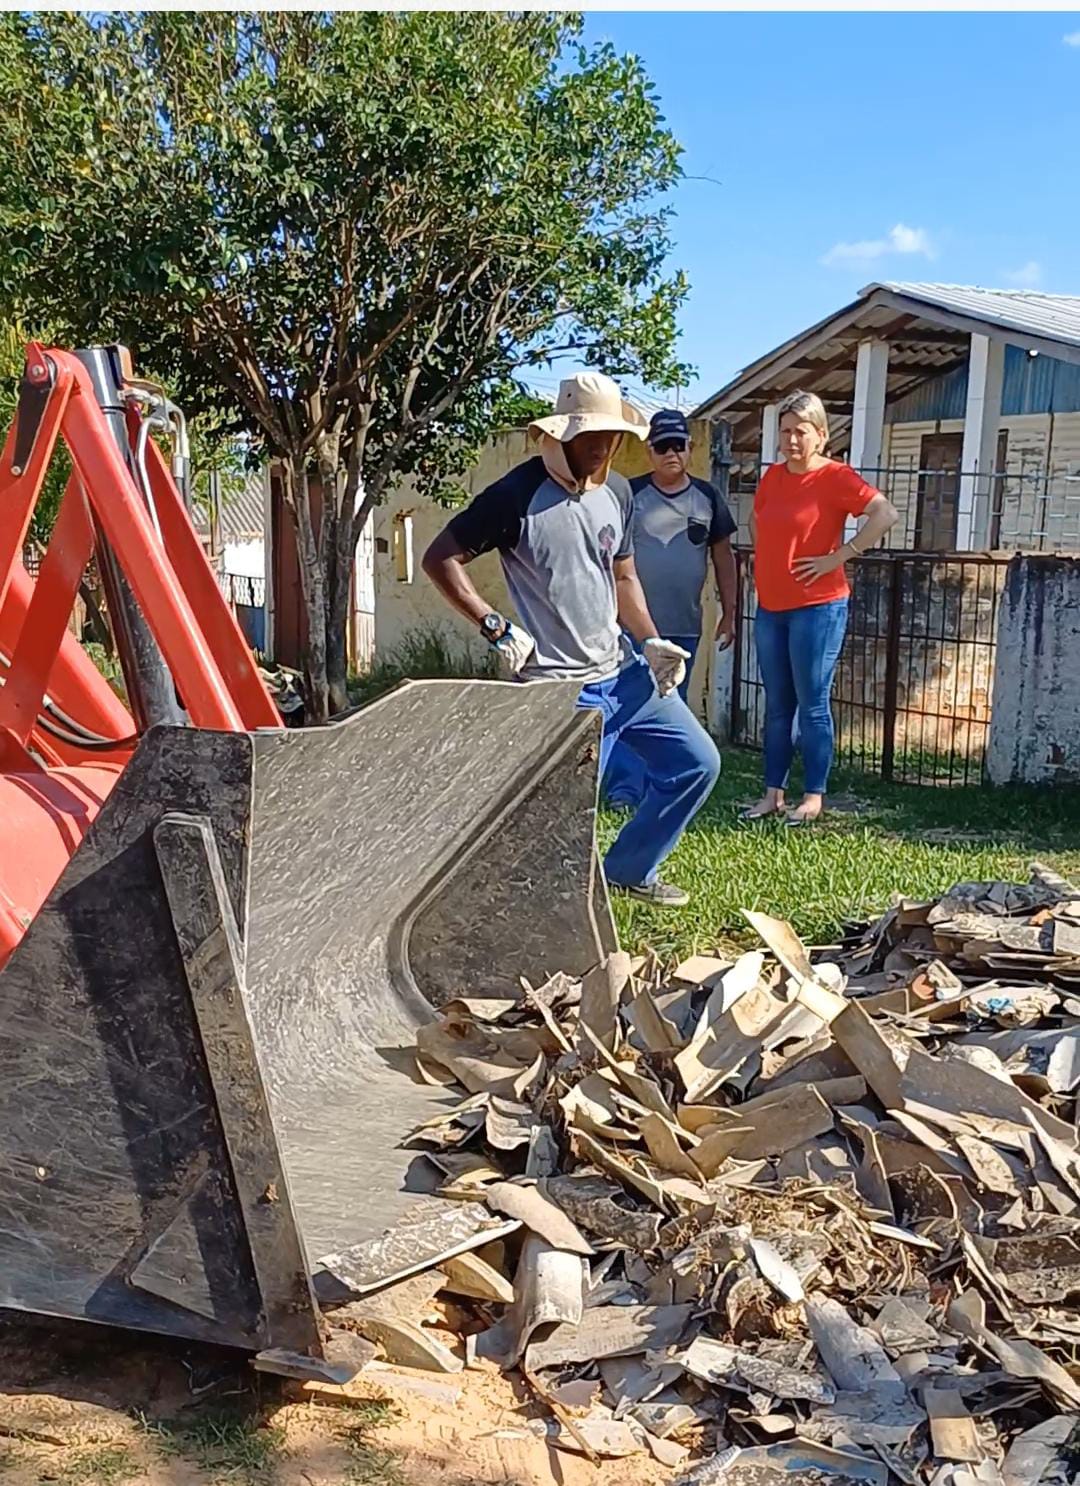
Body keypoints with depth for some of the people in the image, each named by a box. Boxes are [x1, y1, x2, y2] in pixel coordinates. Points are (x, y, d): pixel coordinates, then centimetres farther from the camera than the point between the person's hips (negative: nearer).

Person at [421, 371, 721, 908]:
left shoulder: (616, 491, 6)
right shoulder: (519, 494, -15)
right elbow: (440, 558, -12)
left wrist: (650, 642, 5)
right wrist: (495, 626, -18)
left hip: (624, 672, 8)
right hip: (563, 688, -7)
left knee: (698, 763, 11)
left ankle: (629, 868, 27)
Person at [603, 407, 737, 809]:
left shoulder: (707, 497, 7)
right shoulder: (631, 494, -1)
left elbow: (723, 557, 11)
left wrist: (728, 613, 7)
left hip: (685, 627, 3)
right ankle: (624, 791, -4)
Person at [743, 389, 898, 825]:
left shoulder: (835, 477, -10)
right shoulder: (773, 476, 10)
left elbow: (886, 513, -21)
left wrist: (839, 557, -19)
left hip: (817, 607, -7)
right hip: (770, 607, 7)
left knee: (812, 705, -2)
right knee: (777, 706, 11)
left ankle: (813, 797, 6)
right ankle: (773, 794, 17)